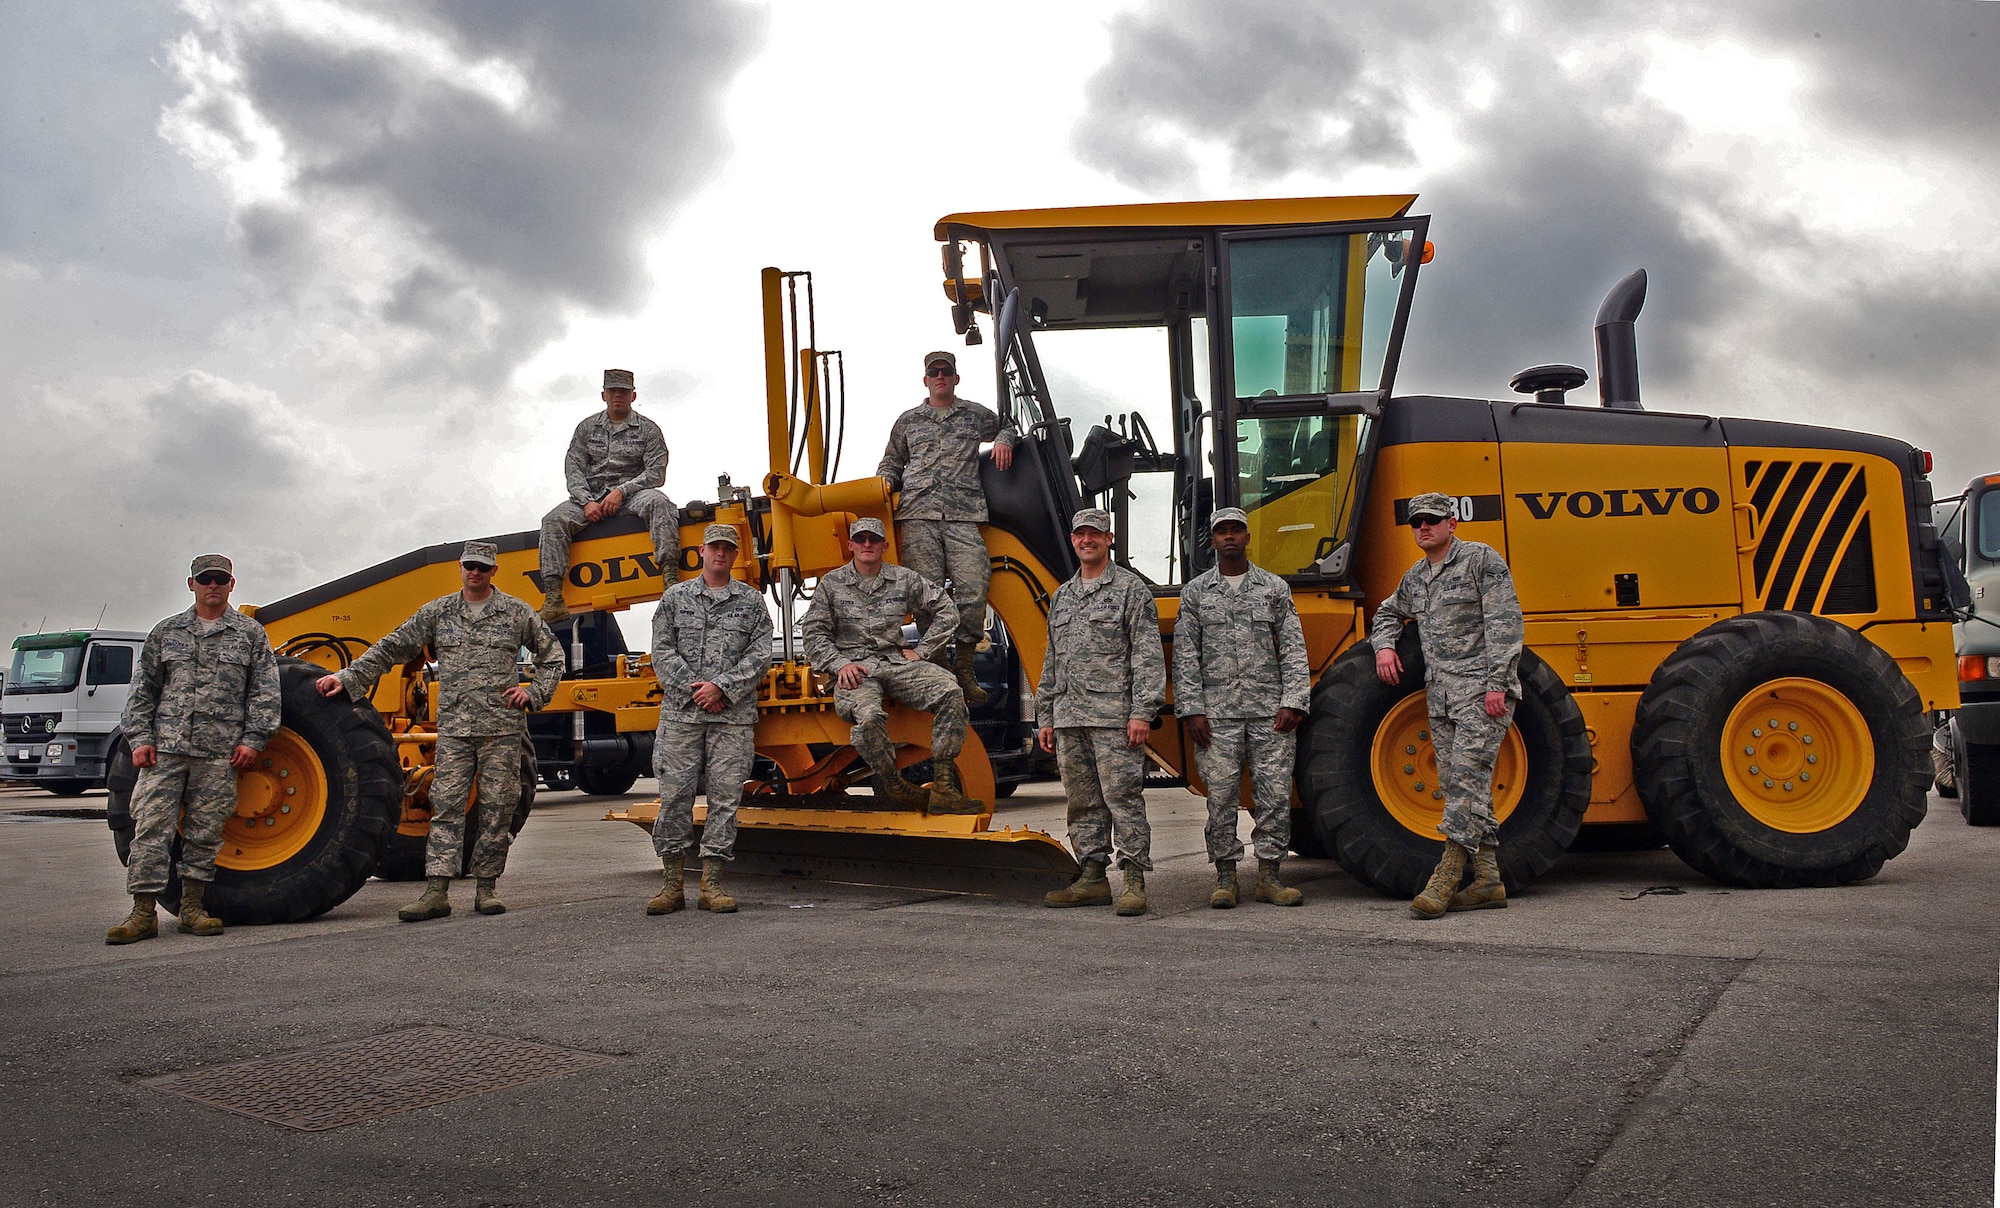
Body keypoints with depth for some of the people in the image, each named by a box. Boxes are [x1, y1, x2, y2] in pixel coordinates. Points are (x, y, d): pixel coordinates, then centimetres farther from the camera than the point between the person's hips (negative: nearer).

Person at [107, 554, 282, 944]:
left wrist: (253, 739, -4)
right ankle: (143, 913, -2)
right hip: (165, 749, 1)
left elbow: (265, 692, 5)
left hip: (219, 753, -1)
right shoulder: (166, 632, 14)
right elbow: (143, 690, 13)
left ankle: (192, 907, 13)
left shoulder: (251, 634, 9)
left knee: (206, 831, 3)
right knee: (151, 826, -5)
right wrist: (140, 738, 2)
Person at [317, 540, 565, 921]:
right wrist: (348, 678, 5)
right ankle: (437, 891, -5)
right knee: (447, 805, -4)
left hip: (503, 728, -1)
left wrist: (534, 693, 2)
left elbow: (552, 654, 14)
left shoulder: (517, 613, 6)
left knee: (497, 809, 1)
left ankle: (487, 888, 10)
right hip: (454, 728, 1)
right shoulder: (437, 613, 9)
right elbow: (392, 649, 11)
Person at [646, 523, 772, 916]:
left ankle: (711, 884, 5)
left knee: (725, 796, -1)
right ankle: (671, 884, 8)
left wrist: (722, 687, -9)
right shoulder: (676, 597, 12)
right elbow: (663, 651, 5)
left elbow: (760, 655, 3)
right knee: (674, 795, -1)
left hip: (734, 715, 0)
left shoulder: (752, 600, 11)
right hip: (681, 712, 0)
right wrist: (693, 689, -7)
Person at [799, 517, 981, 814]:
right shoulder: (831, 583, 9)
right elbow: (813, 633, 7)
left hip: (897, 663, 2)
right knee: (868, 716, -37)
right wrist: (840, 664, -9)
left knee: (949, 690, -26)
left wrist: (921, 652, 7)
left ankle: (944, 787, -24)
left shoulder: (905, 579, 12)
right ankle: (894, 786, -14)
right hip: (854, 668, -2)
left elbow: (946, 613, 16)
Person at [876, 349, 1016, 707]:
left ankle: (964, 670, -5)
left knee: (973, 590, -15)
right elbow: (891, 464, 30)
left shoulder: (975, 415, 22)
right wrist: (884, 484, 8)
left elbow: (1007, 426, 39)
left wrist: (1004, 441, 16)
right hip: (918, 515, 1)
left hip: (964, 515, -1)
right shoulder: (908, 421, 24)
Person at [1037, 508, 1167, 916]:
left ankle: (1135, 882, -5)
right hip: (1069, 718, 7)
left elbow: (1148, 656, -6)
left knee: (1123, 797, -8)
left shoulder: (1131, 589, 1)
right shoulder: (1062, 597, 21)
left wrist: (1142, 712, -14)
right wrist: (1045, 718, 18)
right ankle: (1092, 877, 16)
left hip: (1114, 715, -6)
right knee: (1083, 801, 9)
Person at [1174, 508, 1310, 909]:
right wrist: (1191, 710, -3)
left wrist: (1293, 703, -4)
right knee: (1221, 794, 0)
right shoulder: (1196, 592, 8)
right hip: (1218, 713, 0)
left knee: (1275, 793, 0)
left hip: (1270, 710, 1)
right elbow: (1185, 656, 5)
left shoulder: (1275, 588, 9)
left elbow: (1294, 650, 6)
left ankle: (1268, 877, 10)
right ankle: (1225, 877, 11)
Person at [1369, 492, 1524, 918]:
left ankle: (1446, 876, -18)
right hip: (1440, 692, 8)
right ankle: (1488, 881, 8)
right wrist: (1384, 645, 15)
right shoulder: (1415, 578, 20)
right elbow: (1387, 614, 38)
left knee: (1468, 774, -15)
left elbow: (1504, 624, -9)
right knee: (1457, 783, 4)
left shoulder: (1482, 559, -1)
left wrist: (1497, 684, -17)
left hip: (1482, 689, -7)